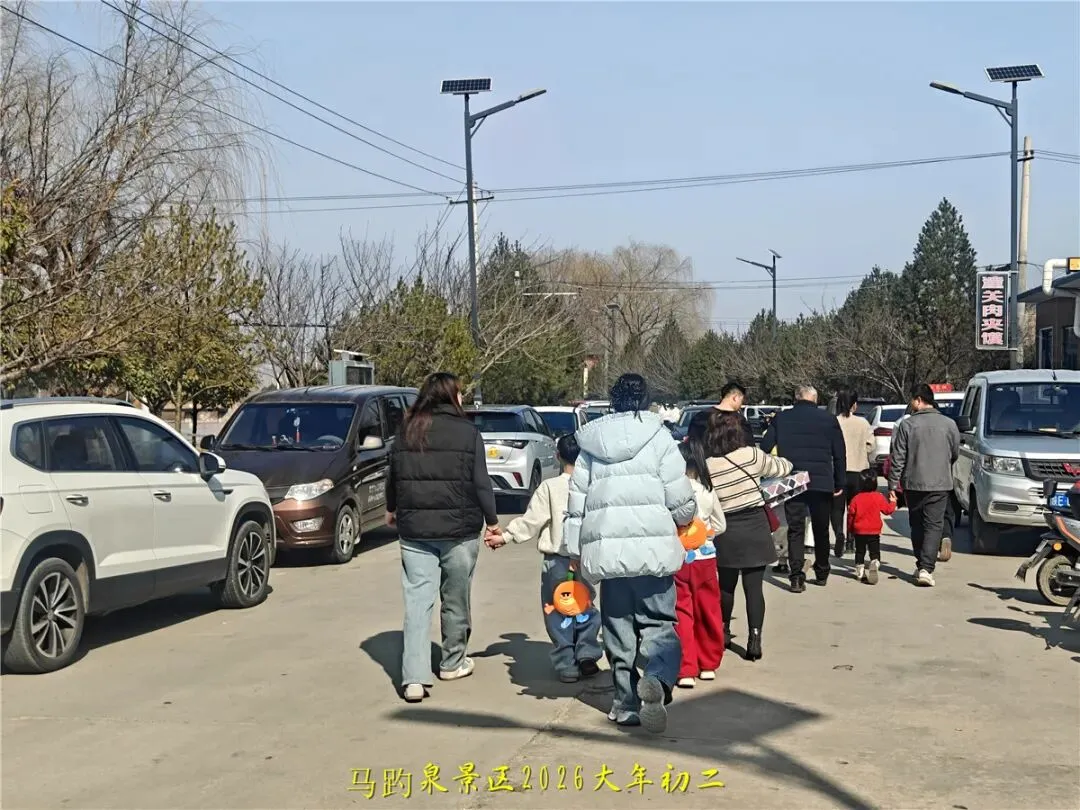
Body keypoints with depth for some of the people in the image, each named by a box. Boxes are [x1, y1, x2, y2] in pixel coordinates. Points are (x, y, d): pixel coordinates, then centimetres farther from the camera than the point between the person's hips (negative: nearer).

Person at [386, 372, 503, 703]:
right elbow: (481, 483, -6)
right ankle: (453, 662, 29)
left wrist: (392, 510, 33)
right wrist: (492, 521, 6)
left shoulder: (406, 432, 5)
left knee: (417, 601, 0)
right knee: (455, 599, 14)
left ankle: (414, 678, -9)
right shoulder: (468, 433, -5)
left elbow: (394, 477, 15)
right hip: (459, 529, -2)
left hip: (414, 530, 3)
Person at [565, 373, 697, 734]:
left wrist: (575, 548, 18)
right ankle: (657, 679, -23)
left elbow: (576, 503, 10)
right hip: (652, 548, -3)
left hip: (606, 549, 3)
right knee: (659, 622, 3)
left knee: (618, 630, 13)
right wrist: (686, 516, 19)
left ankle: (627, 702, 15)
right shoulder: (658, 439, -2)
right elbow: (681, 501, -3)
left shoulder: (591, 444, 9)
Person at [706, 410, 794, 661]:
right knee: (754, 587, 2)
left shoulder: (706, 466, -6)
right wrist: (784, 462, 31)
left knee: (726, 585, 19)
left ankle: (723, 632, 35)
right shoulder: (752, 455, -7)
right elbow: (781, 467, 10)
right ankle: (754, 638, -4)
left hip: (726, 531, 1)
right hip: (755, 527, -1)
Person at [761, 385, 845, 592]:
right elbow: (839, 454, 3)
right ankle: (822, 574, 26)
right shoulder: (828, 419, 2)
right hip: (822, 482, 1)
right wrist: (839, 483, 11)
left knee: (795, 530, 4)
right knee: (821, 529, 16)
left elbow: (765, 447, -1)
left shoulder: (781, 418, 1)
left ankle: (796, 577, -7)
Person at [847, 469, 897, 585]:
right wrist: (893, 501, 21)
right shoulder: (879, 497, -6)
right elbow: (888, 510, 0)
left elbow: (851, 515, 1)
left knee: (860, 551, 14)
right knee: (875, 552, 4)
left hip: (859, 531, 1)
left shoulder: (856, 498, -4)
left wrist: (850, 530, 14)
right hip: (874, 532, -1)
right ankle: (875, 563, -23)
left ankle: (859, 571, 15)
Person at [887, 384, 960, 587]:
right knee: (934, 526, 0)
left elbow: (897, 458, -6)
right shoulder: (949, 424, -1)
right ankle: (926, 568, -12)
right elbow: (955, 454, 11)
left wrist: (893, 485, 0)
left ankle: (921, 566, 20)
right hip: (939, 484, 0)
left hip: (913, 484, 0)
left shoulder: (906, 425, -6)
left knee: (917, 526, 14)